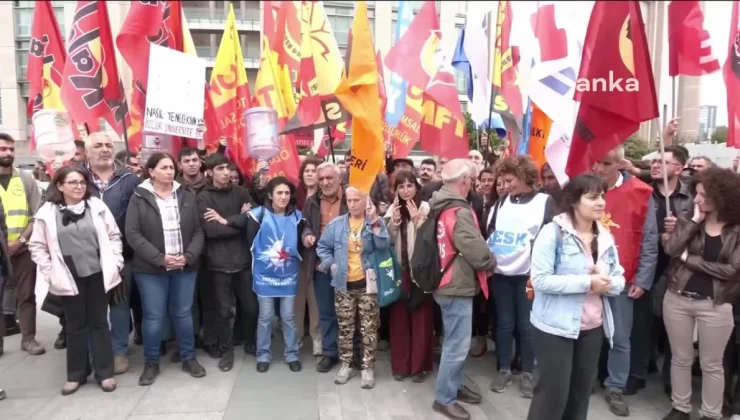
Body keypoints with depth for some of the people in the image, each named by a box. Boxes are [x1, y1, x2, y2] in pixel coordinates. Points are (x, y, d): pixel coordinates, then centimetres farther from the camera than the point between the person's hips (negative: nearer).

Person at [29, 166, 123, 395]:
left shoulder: (97, 206, 0)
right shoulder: (47, 212, -2)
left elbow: (114, 236, 4)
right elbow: (37, 246, 3)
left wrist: (115, 263, -3)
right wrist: (50, 272, -4)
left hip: (98, 275, 0)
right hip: (70, 279, 0)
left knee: (99, 323, 9)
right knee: (76, 327, 10)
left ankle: (105, 372, 17)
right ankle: (76, 374, 23)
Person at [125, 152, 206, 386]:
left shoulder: (187, 197, 5)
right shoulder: (139, 198, -3)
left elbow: (198, 231, 4)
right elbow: (133, 234, -9)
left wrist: (188, 256, -12)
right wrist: (160, 259, -17)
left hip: (185, 267, 2)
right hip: (151, 269, -2)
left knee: (183, 313, 12)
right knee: (153, 317, 5)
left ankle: (189, 358, 26)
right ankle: (151, 363, 21)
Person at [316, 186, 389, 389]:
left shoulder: (376, 222, -2)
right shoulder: (336, 224, 3)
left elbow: (384, 246, -17)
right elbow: (322, 247, 12)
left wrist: (373, 221, -22)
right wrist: (331, 264, -2)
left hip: (368, 284, -2)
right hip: (343, 284, 2)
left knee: (369, 328, 4)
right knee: (345, 328, 12)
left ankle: (368, 367, 16)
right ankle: (346, 365, 27)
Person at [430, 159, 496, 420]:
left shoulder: (441, 207, 8)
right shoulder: (459, 211, -21)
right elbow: (477, 252, -23)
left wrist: (485, 261, 10)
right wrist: (492, 262, -2)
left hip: (449, 283, 10)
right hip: (458, 286, -10)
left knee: (455, 341, 21)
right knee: (457, 345, 0)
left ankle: (455, 386, 34)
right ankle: (444, 398, 11)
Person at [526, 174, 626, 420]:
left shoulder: (606, 236, 7)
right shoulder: (553, 232, -14)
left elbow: (619, 280, 9)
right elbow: (540, 280, -21)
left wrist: (607, 283, -14)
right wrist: (587, 282, -22)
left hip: (593, 326, 7)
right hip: (556, 325, -6)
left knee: (581, 391, 17)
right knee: (553, 392, 0)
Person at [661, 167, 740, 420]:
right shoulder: (690, 220, 2)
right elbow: (671, 249, -14)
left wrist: (689, 259, -11)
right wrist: (694, 220, -12)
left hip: (714, 304, -2)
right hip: (677, 298, 3)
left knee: (711, 364, 10)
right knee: (680, 358, 14)